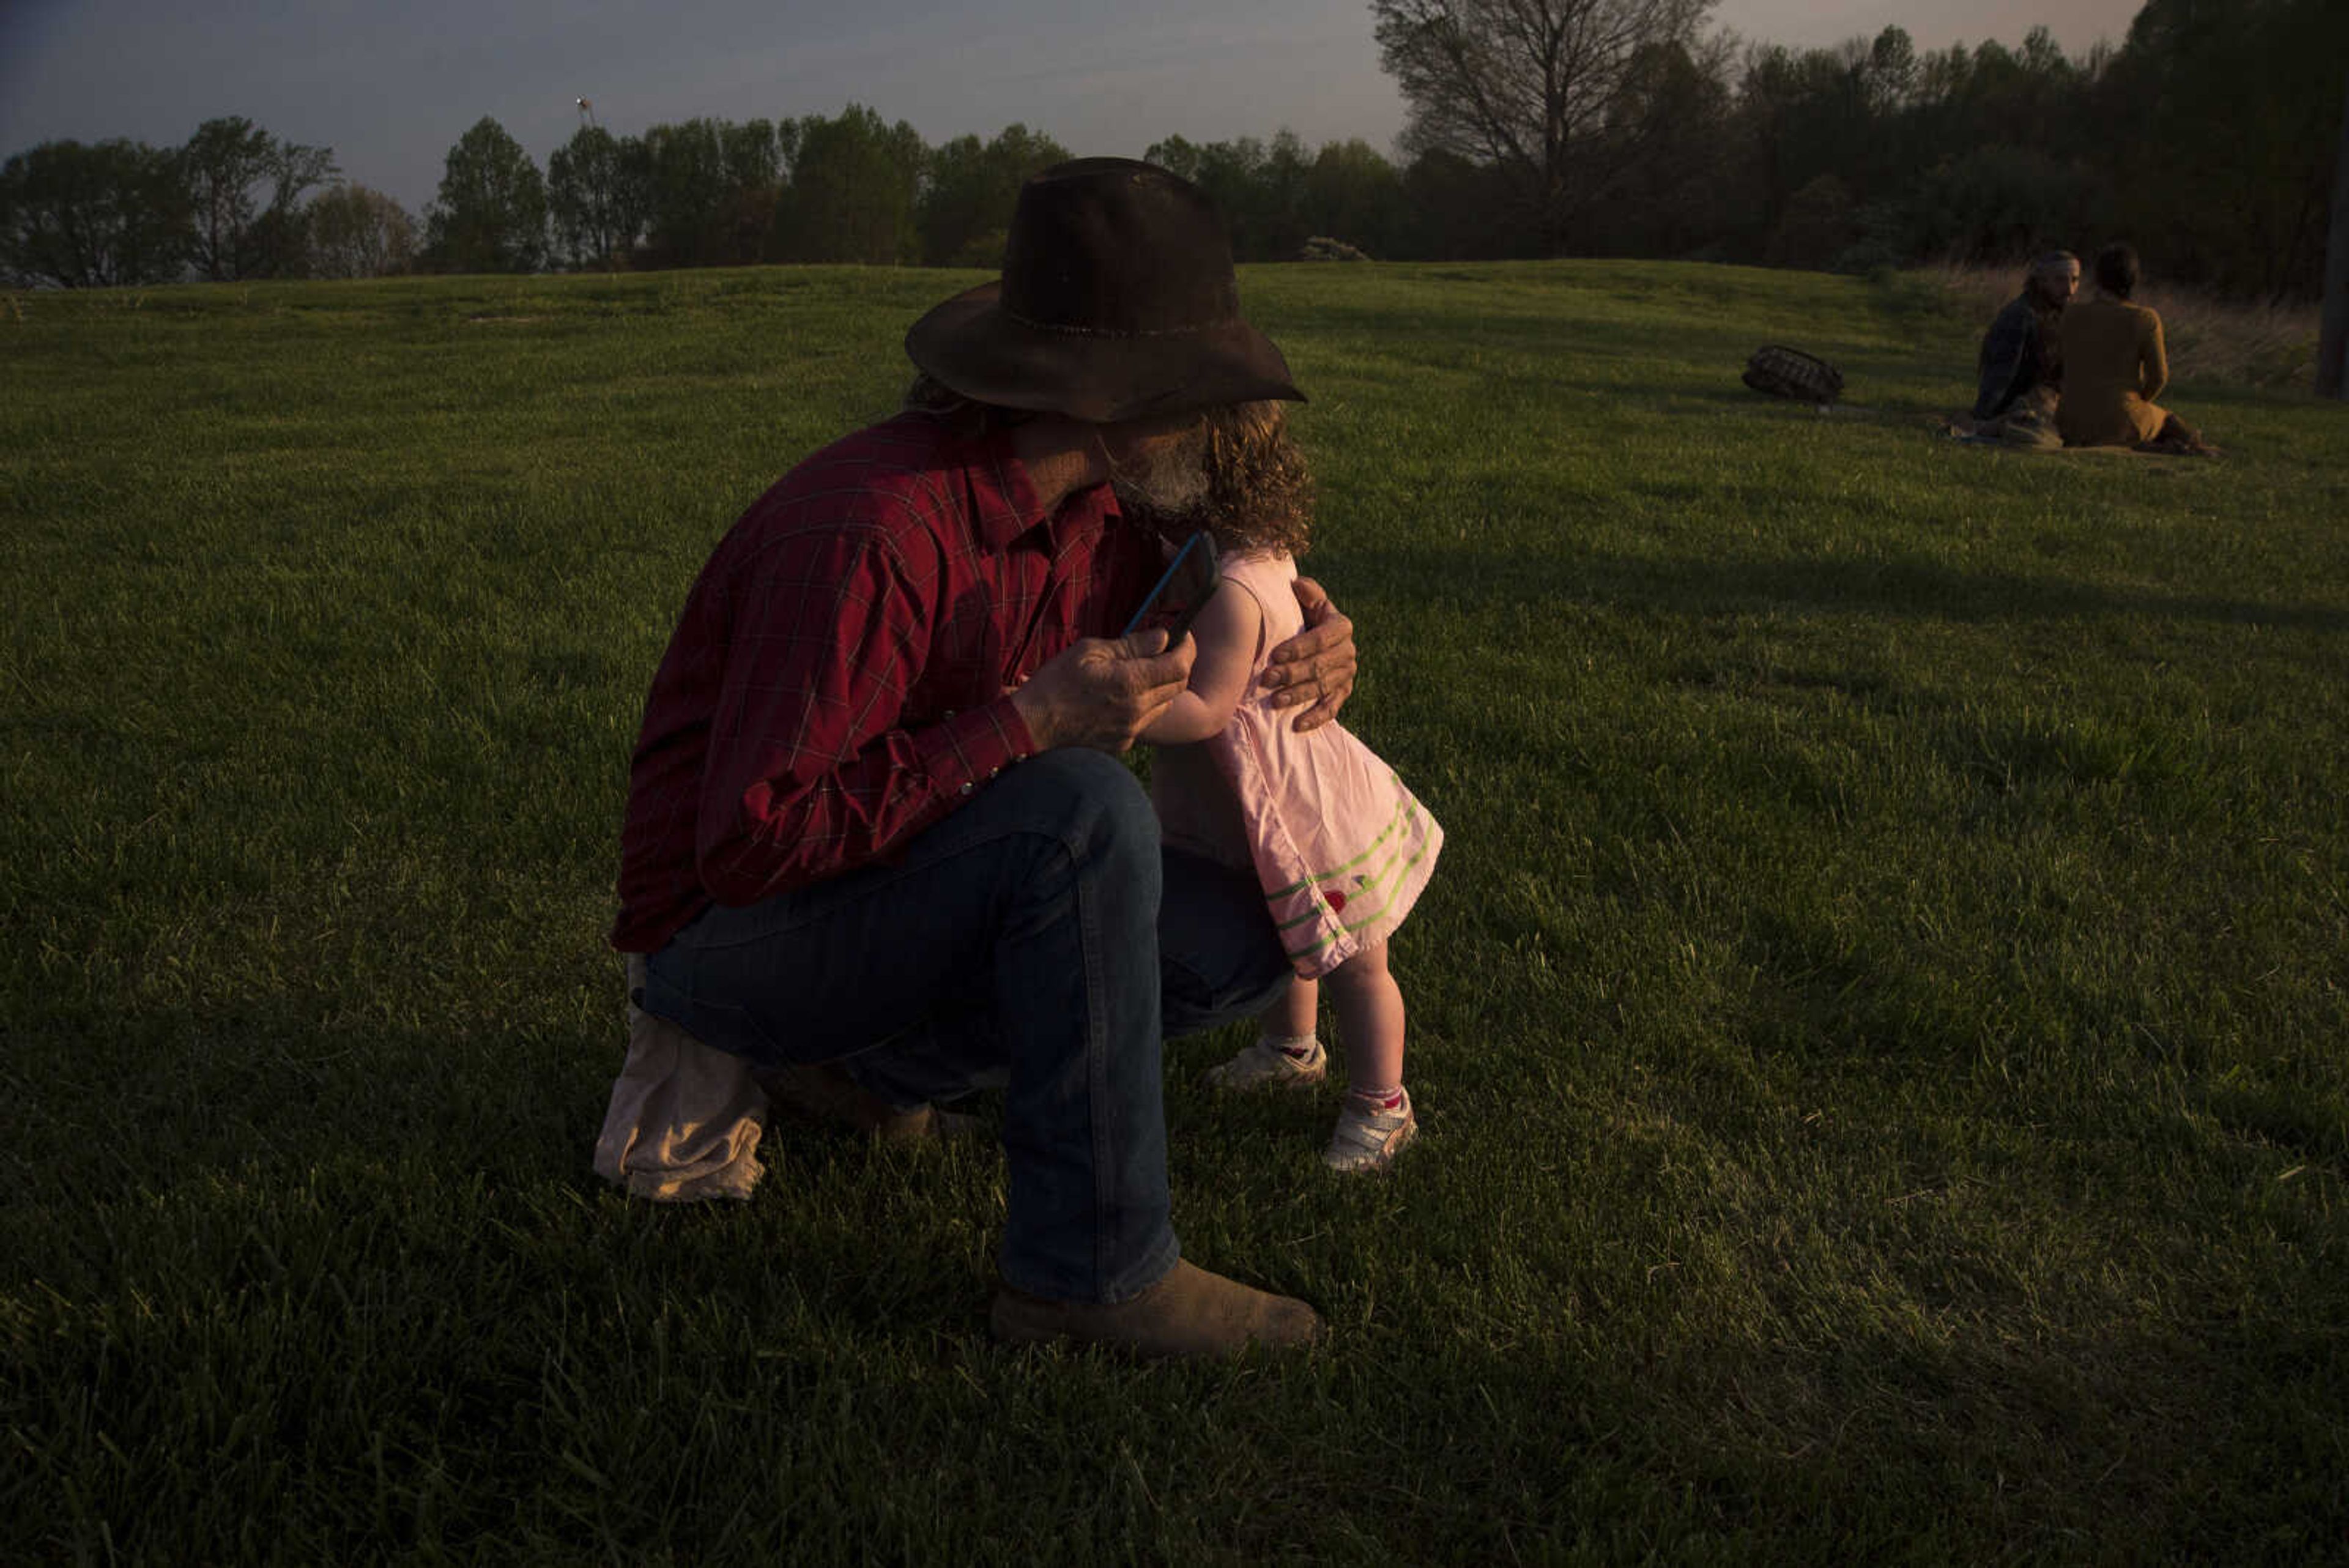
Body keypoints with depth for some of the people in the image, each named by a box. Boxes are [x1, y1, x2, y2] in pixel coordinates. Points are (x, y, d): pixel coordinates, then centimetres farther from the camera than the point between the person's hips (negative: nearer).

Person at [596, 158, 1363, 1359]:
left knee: (1241, 943, -1)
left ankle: (875, 1058, 11)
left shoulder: (1096, 507, -3)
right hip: (732, 930, -8)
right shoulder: (873, 536, -31)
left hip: (885, 889, 8)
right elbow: (754, 842, -32)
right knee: (1080, 811, -32)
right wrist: (1027, 724, -34)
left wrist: (1316, 623, -7)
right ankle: (1091, 1264, -20)